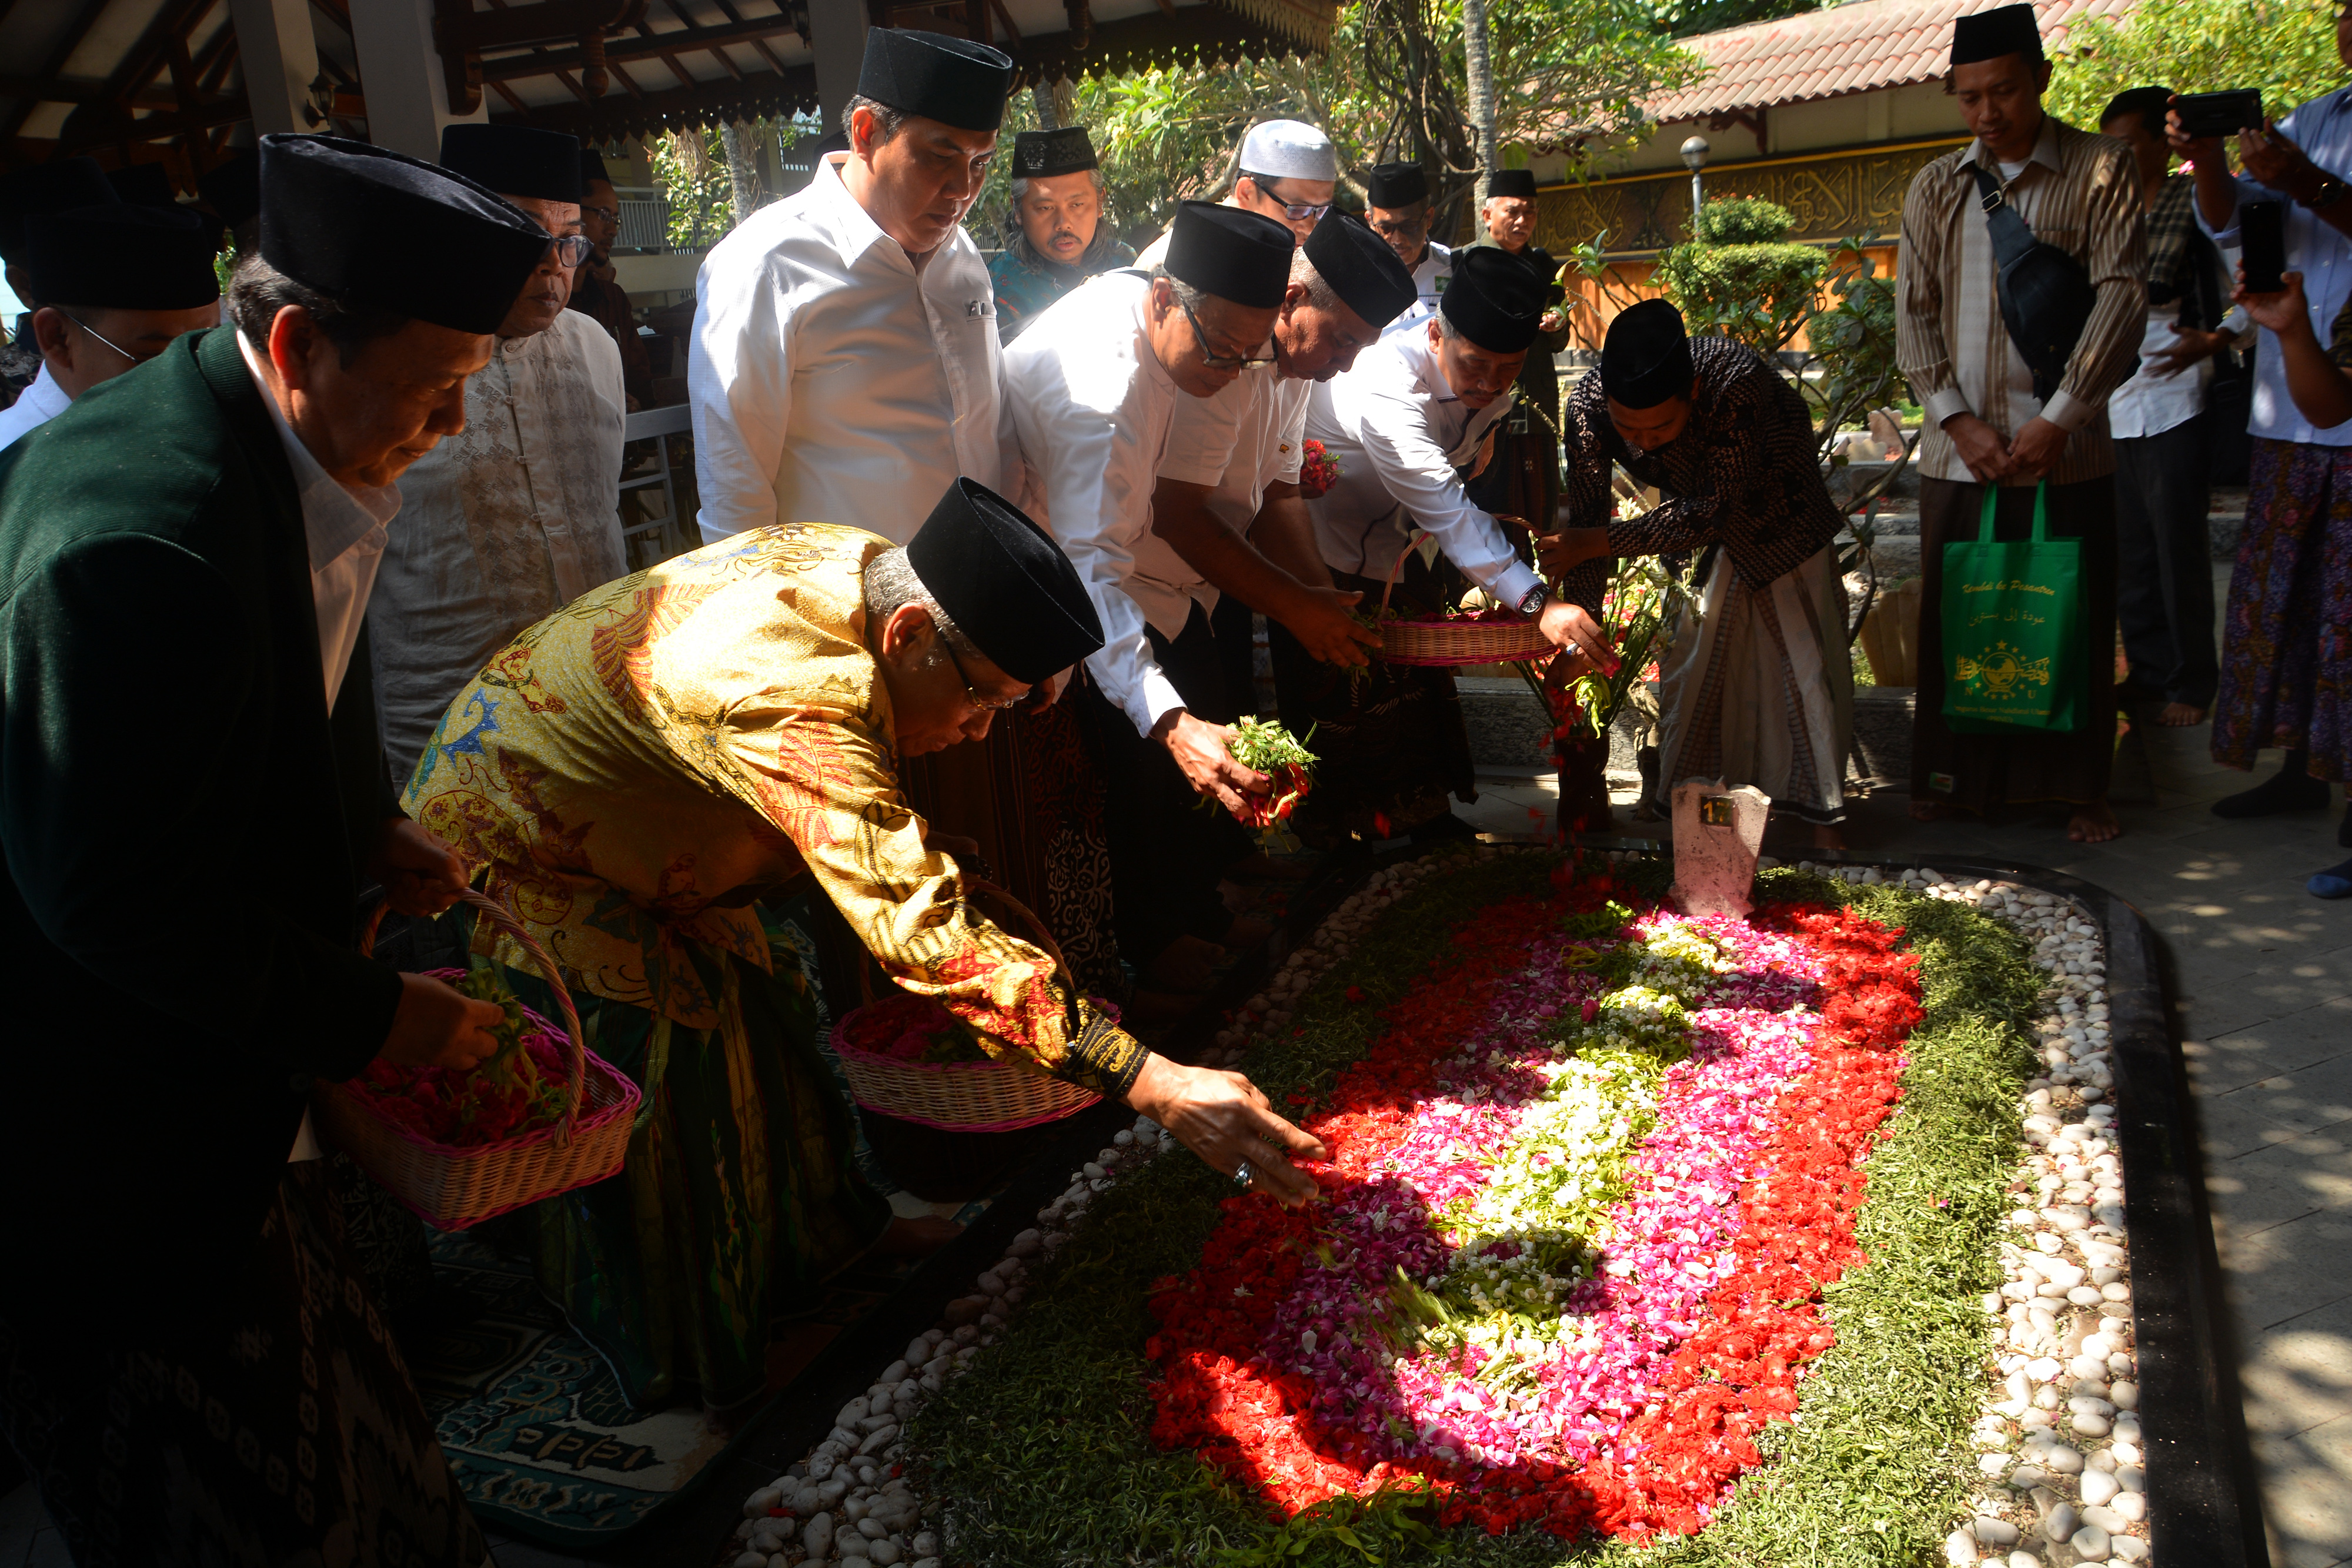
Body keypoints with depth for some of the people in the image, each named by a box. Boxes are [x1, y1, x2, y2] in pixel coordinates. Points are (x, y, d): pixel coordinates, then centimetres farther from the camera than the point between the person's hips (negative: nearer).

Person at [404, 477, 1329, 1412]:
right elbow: (923, 928, -52)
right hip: (515, 846, -9)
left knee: (751, 1000, 16)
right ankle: (674, 1368, 20)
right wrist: (1156, 1087, -55)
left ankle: (818, 1229, 37)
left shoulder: (857, 562, -17)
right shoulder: (793, 700, -45)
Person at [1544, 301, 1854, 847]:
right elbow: (1586, 522, -24)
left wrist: (1600, 543, -37)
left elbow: (1710, 513, -36)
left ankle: (1823, 818, 11)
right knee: (1686, 659, 3)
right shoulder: (1589, 405, -32)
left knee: (1806, 659, -1)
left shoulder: (1738, 383, -43)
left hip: (1778, 509, -3)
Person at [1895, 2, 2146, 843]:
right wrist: (1958, 421, -6)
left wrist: (2056, 420, -14)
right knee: (1952, 618, 5)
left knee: (2074, 621, 2)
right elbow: (1913, 313, 6)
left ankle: (2080, 787, 15)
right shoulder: (1934, 188, 10)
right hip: (1959, 451, 2)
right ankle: (1953, 774, 18)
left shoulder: (2102, 168, 2)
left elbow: (2122, 297, -6)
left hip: (2066, 450, -2)